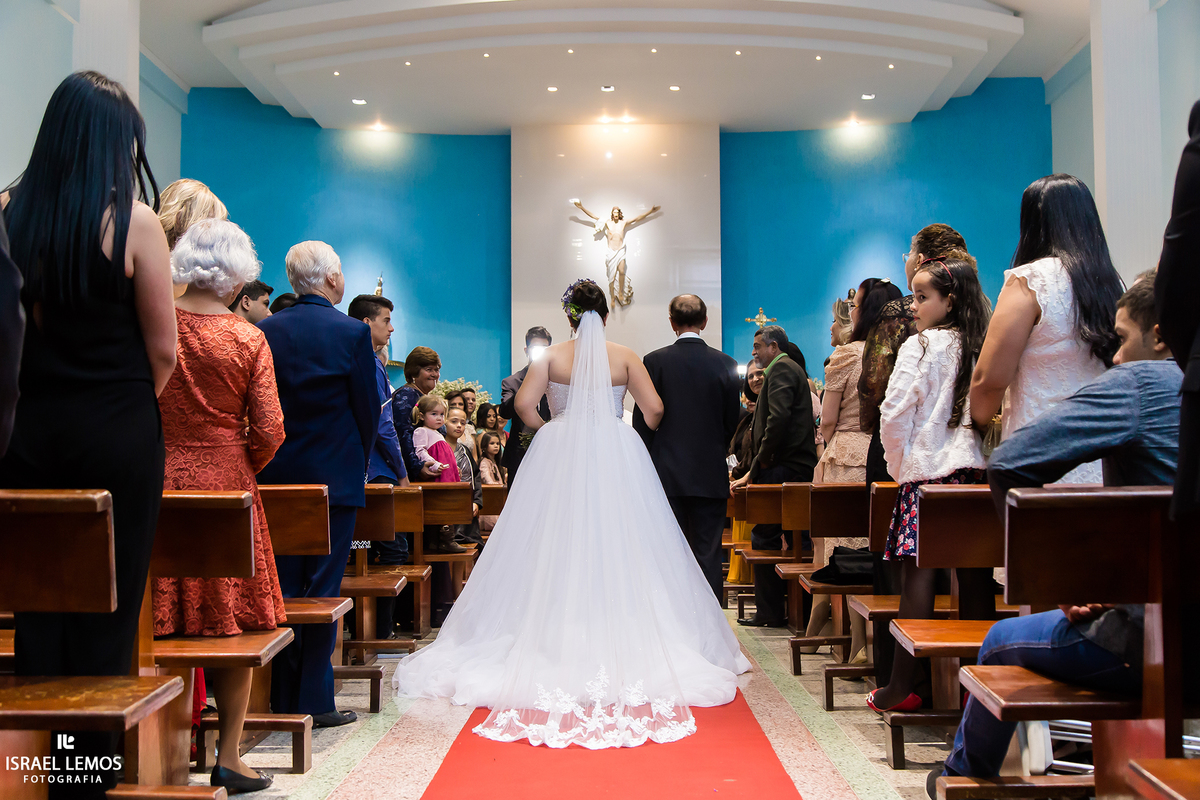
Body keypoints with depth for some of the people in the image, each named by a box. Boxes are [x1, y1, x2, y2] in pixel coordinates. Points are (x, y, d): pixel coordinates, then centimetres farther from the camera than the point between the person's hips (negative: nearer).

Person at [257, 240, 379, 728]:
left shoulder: (266, 331, 2)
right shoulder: (352, 332, -8)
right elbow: (368, 409, -4)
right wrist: (358, 463, 12)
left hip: (276, 477, 4)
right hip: (334, 477, -4)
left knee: (281, 588, 10)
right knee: (323, 589, 3)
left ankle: (282, 699, 17)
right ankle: (315, 701, 8)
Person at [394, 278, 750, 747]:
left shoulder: (551, 356, 1)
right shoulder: (625, 357, 2)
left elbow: (524, 404, -8)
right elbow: (654, 410, -4)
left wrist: (549, 432, 9)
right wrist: (651, 436, 15)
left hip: (560, 459, 0)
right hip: (617, 460, 0)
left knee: (557, 550, 5)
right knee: (619, 549, 4)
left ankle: (559, 645, 6)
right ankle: (623, 643, 5)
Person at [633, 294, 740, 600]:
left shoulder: (654, 362, -5)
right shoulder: (726, 364, 0)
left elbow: (642, 421, -4)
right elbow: (732, 423, 5)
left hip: (667, 472, -1)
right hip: (711, 474, 1)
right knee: (708, 555, 5)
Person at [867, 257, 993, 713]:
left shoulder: (921, 346, -5)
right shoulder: (983, 349, 9)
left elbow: (894, 416, -8)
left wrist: (899, 466, 5)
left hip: (928, 471, -5)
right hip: (976, 471, 5)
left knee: (918, 577, -4)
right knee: (974, 580, 7)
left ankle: (901, 688, 0)